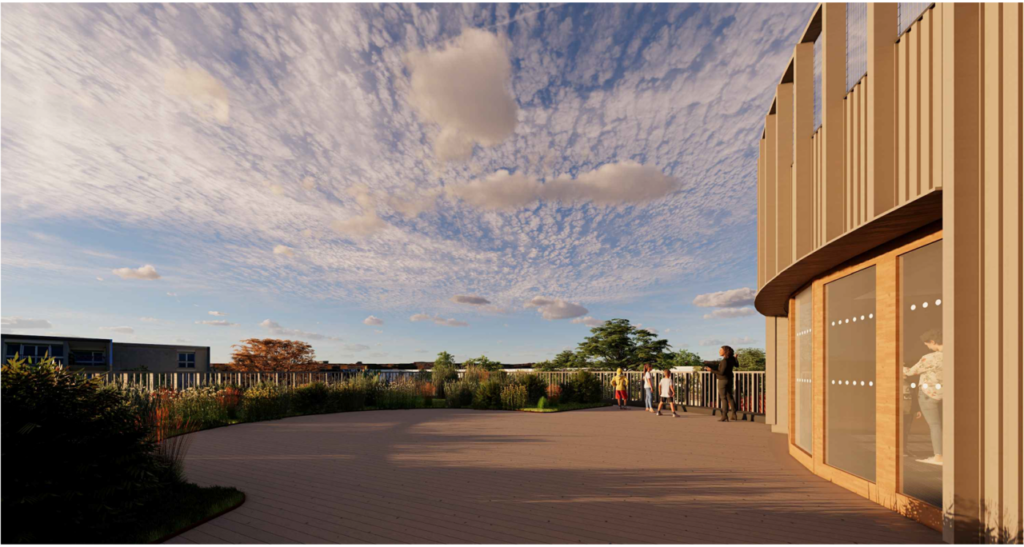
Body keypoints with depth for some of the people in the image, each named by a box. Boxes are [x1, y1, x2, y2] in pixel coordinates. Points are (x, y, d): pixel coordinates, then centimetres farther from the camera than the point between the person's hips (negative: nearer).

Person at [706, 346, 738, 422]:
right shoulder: (731, 359, 1)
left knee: (723, 398, -4)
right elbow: (736, 365, 22)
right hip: (729, 380, 8)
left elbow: (721, 372, -24)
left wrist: (711, 370, -20)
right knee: (730, 397, 15)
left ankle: (725, 417, -5)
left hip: (723, 380, -8)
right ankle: (734, 416, 18)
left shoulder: (725, 361, -23)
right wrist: (735, 358, 39)